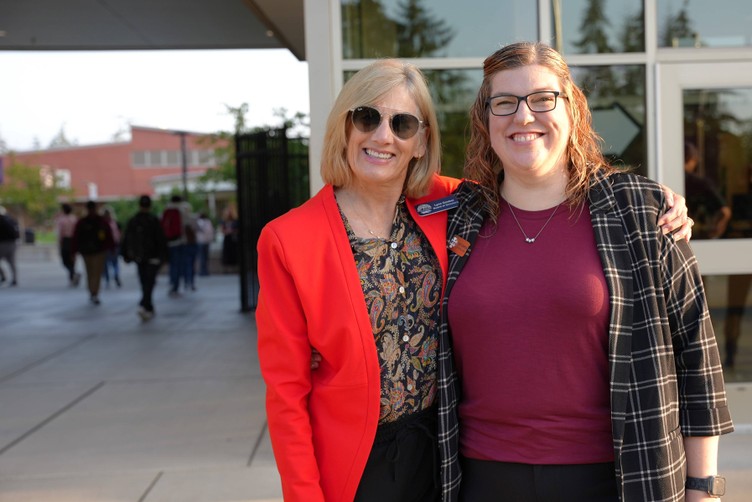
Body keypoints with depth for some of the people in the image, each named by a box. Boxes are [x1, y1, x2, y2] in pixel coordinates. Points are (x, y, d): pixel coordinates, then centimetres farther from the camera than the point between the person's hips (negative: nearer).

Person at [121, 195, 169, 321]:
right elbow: (161, 240, -12)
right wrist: (164, 255, -7)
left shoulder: (131, 222, 4)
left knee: (145, 283, 13)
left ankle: (149, 309, 17)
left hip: (138, 258, 4)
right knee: (149, 283, -6)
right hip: (153, 258, -4)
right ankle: (143, 305, -24)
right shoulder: (154, 221, -10)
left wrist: (125, 255, 15)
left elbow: (125, 240, 8)